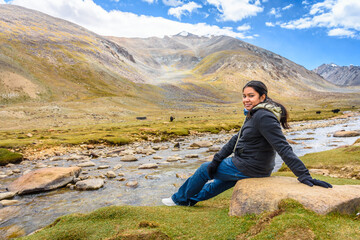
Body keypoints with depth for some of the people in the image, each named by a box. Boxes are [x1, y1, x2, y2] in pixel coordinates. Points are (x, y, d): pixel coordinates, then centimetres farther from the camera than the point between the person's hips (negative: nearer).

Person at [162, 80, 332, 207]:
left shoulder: (264, 117, -26)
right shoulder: (254, 114, 6)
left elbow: (283, 148, -29)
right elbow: (237, 139, 8)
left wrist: (304, 175, -31)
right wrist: (217, 159, 5)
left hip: (248, 168, -9)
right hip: (253, 166, 9)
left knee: (204, 170, 10)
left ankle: (180, 199, 36)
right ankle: (193, 198, 58)